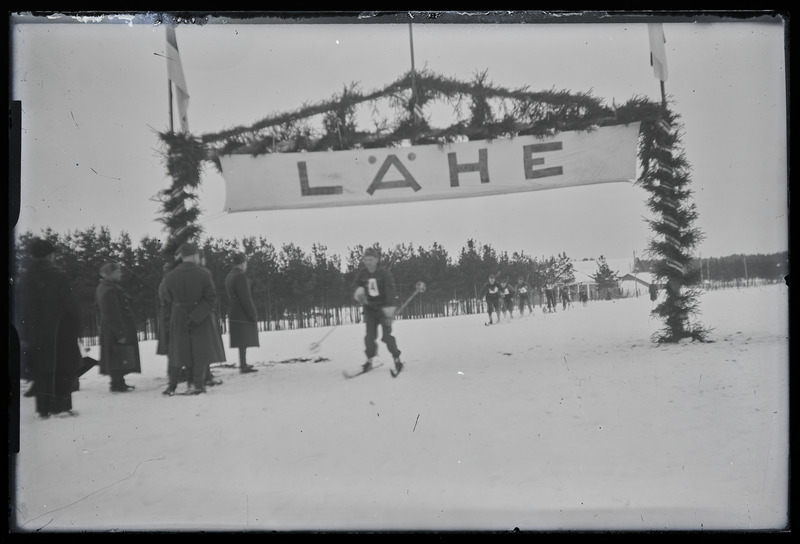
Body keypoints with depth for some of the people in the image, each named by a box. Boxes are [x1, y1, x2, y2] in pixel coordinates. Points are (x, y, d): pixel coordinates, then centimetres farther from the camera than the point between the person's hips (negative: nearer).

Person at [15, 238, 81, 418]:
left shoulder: (24, 279, 7)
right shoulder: (57, 276, -10)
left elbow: (20, 309, 8)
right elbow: (70, 304, -12)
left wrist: (24, 334, 10)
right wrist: (76, 327, -2)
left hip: (34, 334, 5)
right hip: (59, 333, -5)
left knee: (40, 372, 12)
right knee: (64, 369, 5)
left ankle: (43, 409, 12)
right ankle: (60, 406, 0)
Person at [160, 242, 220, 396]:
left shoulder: (170, 277, -1)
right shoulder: (203, 275, -10)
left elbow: (167, 302, 3)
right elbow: (210, 299, -14)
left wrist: (166, 319, 12)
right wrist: (196, 317, -15)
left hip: (178, 320, 3)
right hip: (201, 322, -2)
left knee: (178, 351, 12)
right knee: (200, 352, 7)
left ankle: (172, 385, 14)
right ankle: (197, 384, 7)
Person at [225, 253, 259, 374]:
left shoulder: (229, 276, 12)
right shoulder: (240, 277, -17)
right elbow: (246, 299, -20)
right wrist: (254, 316, -15)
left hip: (233, 314, 9)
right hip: (243, 314, -9)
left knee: (242, 342, 16)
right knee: (243, 342, -4)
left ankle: (243, 364, 23)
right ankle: (243, 366, -1)